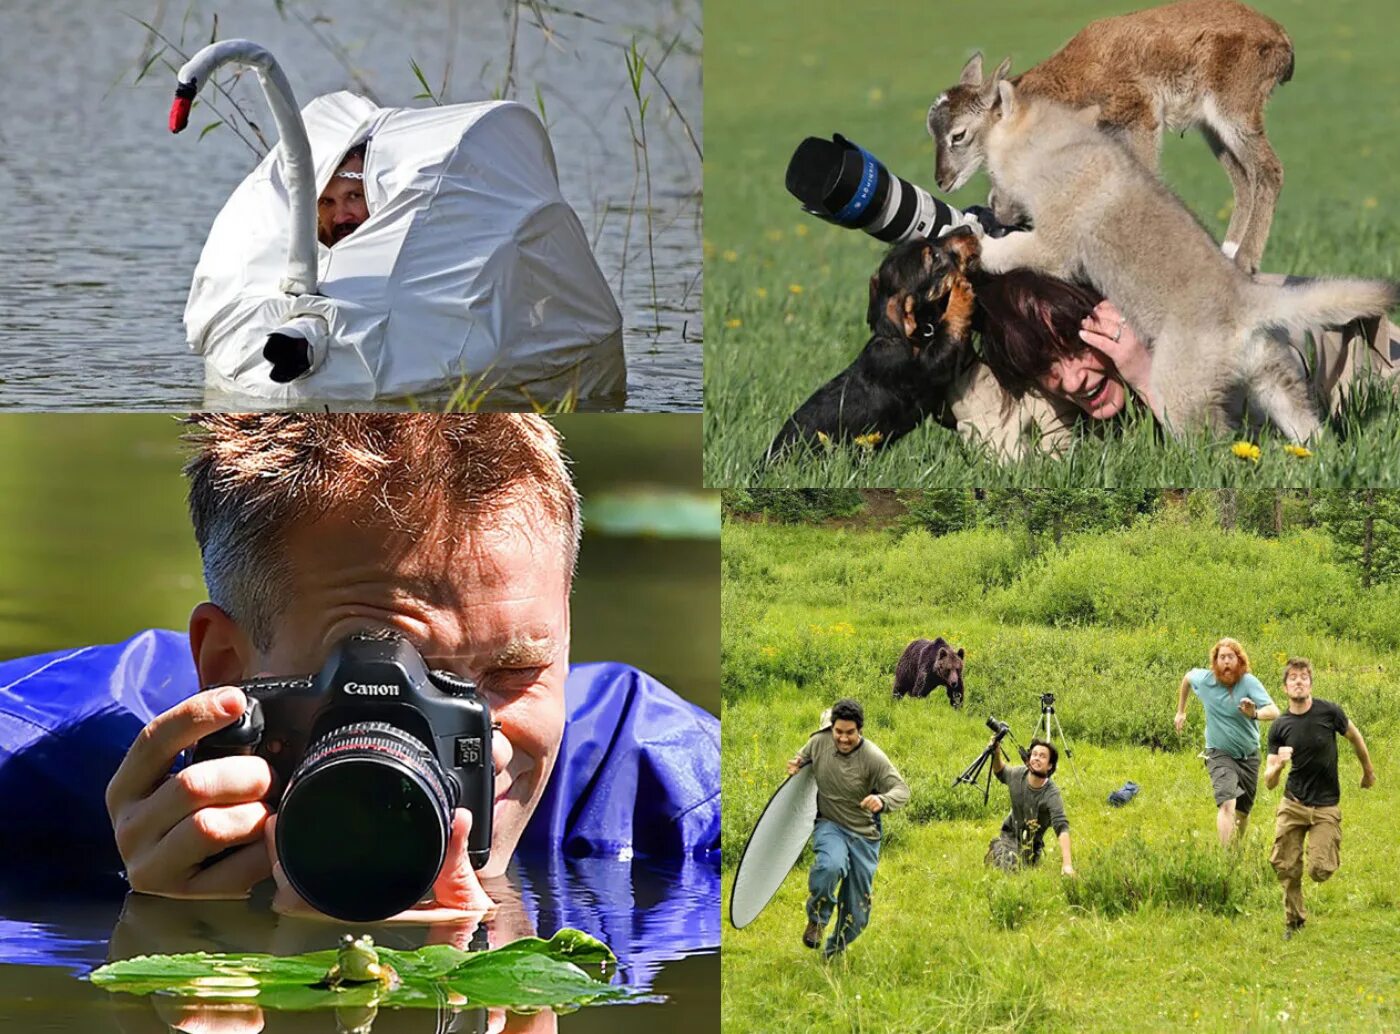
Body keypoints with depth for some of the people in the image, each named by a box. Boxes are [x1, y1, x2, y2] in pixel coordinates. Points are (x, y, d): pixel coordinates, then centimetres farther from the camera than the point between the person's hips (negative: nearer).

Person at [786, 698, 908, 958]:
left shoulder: (873, 758, -18)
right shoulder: (819, 743, -8)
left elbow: (901, 790, -20)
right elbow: (804, 758, 15)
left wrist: (883, 800, -43)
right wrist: (796, 765, -10)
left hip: (864, 834, 0)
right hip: (829, 826, 0)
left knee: (856, 910, 6)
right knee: (831, 866, -36)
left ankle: (835, 951, 34)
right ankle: (817, 920, -9)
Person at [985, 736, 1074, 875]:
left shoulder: (1051, 795, -31)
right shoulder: (1018, 774, -15)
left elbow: (1061, 828, -40)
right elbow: (1001, 772, 10)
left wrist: (1067, 864, -51)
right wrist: (996, 754, -12)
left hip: (1031, 842, -2)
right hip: (1009, 834, 2)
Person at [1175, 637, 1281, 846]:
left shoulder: (1249, 683, -19)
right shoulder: (1205, 680, -11)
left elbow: (1274, 711, -32)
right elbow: (1187, 677, 16)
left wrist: (1255, 714, -55)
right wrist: (1181, 711, 22)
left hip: (1249, 756, 1)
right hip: (1220, 754, -1)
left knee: (1243, 812, 13)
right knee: (1227, 804, -23)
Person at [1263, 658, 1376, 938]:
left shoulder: (1329, 712, -10)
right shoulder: (1279, 728, -5)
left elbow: (1355, 737, 11)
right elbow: (1269, 783, -4)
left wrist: (1368, 771, 24)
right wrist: (1279, 765, -26)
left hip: (1326, 807, -2)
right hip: (1292, 805, 2)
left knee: (1320, 872, -12)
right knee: (1286, 868, -4)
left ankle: (1327, 856, 25)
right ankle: (1294, 921, 20)